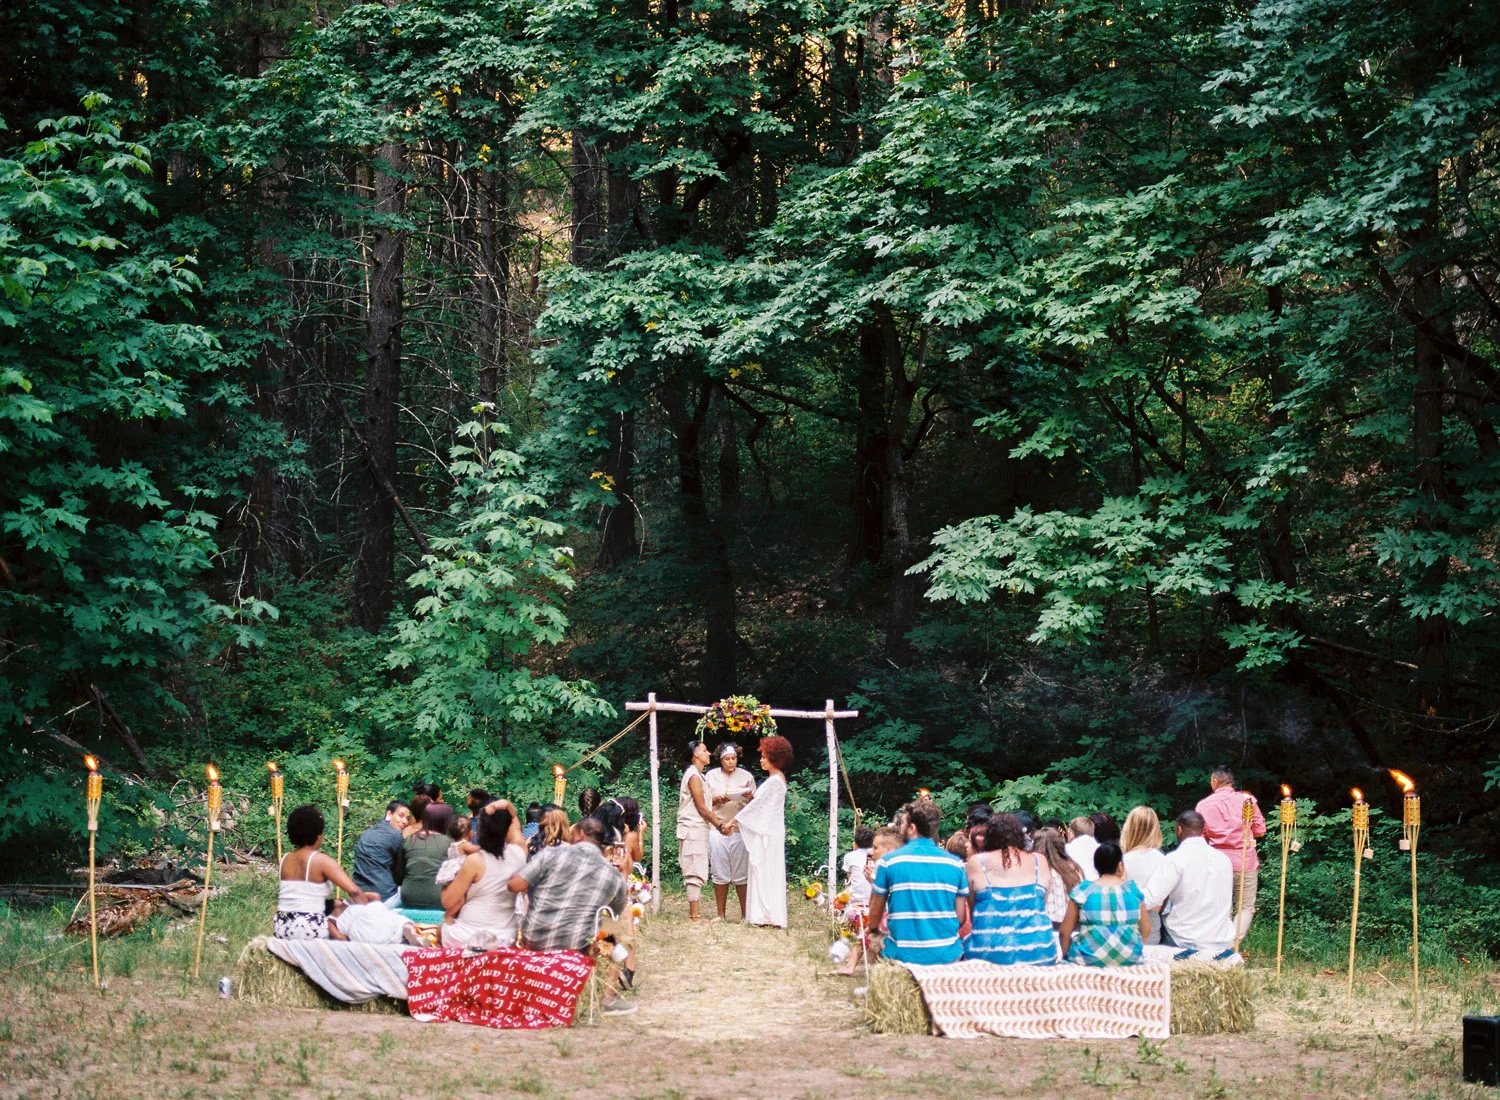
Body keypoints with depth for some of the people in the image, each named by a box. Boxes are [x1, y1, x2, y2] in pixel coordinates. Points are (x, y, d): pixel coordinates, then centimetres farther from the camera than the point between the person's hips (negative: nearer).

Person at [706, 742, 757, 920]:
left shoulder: (746, 776, 10)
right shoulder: (711, 776, 10)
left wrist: (750, 797, -12)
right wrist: (717, 800, -9)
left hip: (740, 830, 0)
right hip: (718, 829, 1)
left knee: (741, 874, -2)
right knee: (719, 873, 0)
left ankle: (745, 914, 2)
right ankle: (720, 914, 7)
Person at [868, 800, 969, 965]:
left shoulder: (889, 862, -4)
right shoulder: (955, 864, 1)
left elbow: (875, 914, 6)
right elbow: (961, 918, 4)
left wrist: (873, 929, 28)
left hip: (903, 956, -3)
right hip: (948, 955, 3)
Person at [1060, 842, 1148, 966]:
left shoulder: (1081, 891, -4)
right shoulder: (1133, 889, 2)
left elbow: (1065, 932, -1)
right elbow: (1146, 929, 10)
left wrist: (1065, 955, 13)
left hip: (1090, 959, -3)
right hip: (1130, 959, 3)